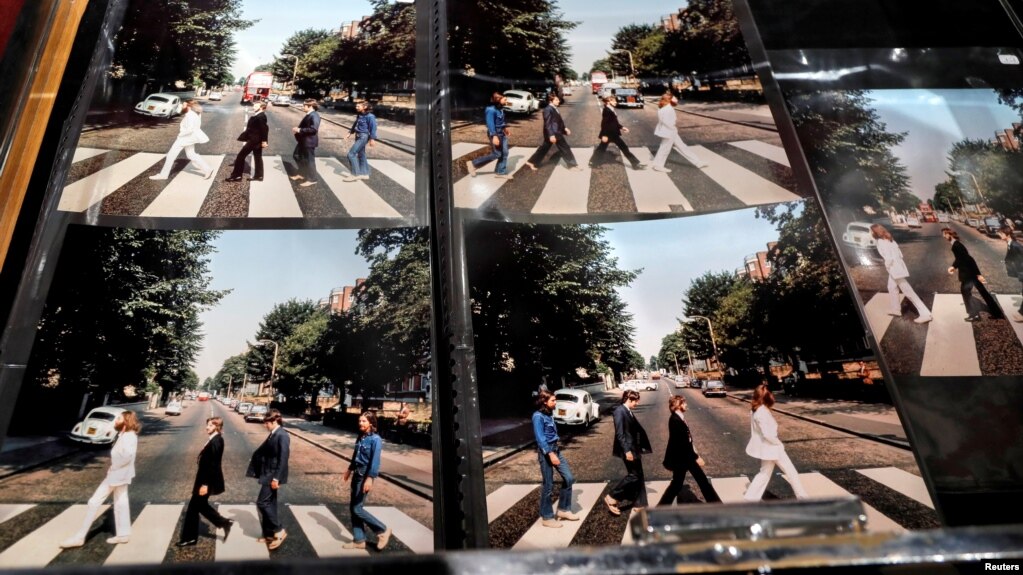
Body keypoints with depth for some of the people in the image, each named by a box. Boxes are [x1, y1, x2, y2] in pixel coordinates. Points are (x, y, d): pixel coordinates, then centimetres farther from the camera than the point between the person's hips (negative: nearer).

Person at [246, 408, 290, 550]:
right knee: (269, 504, 14)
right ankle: (270, 534, 24)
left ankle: (279, 531, 2)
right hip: (268, 475, 9)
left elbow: (283, 459, -22)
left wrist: (276, 478, -23)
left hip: (273, 476, -9)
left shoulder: (282, 436, -19)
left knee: (262, 503, -7)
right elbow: (262, 451, 17)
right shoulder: (273, 434, 10)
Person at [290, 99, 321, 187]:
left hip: (309, 142, -11)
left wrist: (300, 130, -25)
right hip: (303, 141, 11)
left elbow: (313, 129, -31)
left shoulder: (314, 115, -21)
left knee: (309, 160, -1)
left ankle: (312, 179, 11)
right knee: (297, 156, 21)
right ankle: (302, 174, 36)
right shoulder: (308, 115, 11)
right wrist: (298, 129, 4)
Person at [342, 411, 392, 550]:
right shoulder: (360, 437, 7)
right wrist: (350, 469, 27)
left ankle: (382, 530, 8)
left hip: (366, 475, -8)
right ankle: (359, 540, 19)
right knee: (353, 508, 10)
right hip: (357, 474, 8)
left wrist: (370, 478, -28)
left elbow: (375, 461, -22)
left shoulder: (375, 439, -16)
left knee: (357, 508, -5)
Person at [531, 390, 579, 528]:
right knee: (548, 486, 0)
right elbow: (540, 438, -21)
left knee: (569, 478, 8)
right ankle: (547, 517, 12)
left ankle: (563, 509, 21)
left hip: (556, 449, 9)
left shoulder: (548, 414, 11)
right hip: (546, 452, -9)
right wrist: (550, 454, -26)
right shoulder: (538, 416, -15)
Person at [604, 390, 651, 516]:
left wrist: (639, 448, 18)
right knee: (634, 475, -7)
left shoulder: (629, 412, 12)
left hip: (634, 448, 10)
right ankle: (611, 497, 2)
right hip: (628, 449, -10)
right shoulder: (619, 411, -17)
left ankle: (639, 504, 22)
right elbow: (619, 433, -22)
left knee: (638, 476, 13)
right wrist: (627, 450, -24)